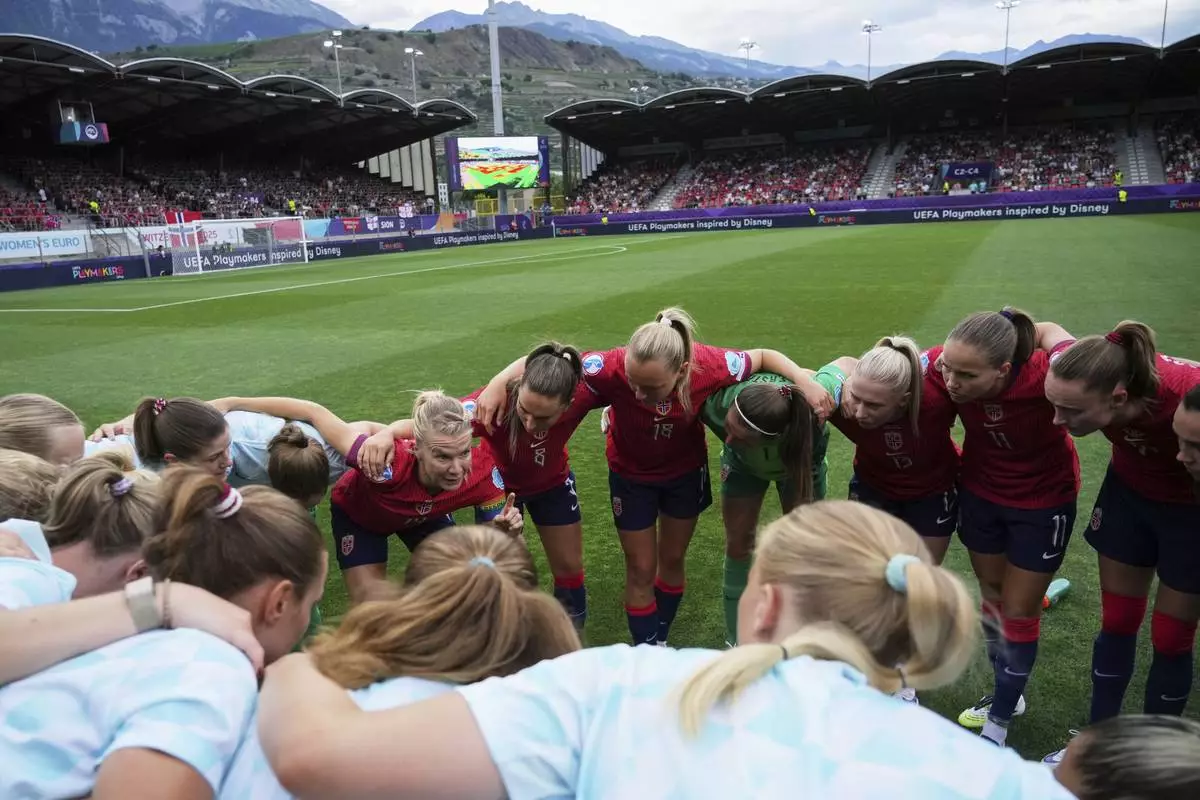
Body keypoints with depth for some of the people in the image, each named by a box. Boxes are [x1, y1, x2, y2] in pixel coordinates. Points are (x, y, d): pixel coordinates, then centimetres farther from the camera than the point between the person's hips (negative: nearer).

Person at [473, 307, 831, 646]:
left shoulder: (708, 365, -35)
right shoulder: (614, 367, -39)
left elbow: (763, 356, -16)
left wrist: (804, 379, -30)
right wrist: (498, 384, -38)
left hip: (686, 472, 2)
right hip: (631, 475, -2)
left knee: (672, 560, 18)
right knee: (641, 570, 6)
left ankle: (660, 640, 42)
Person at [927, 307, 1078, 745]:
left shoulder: (1047, 375, -38)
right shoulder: (942, 368, -31)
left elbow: (1048, 330, -15)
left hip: (1043, 500, -3)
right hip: (980, 490, 3)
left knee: (1018, 612, 8)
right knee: (992, 595, 20)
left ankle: (999, 719, 31)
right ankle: (1007, 694, 45)